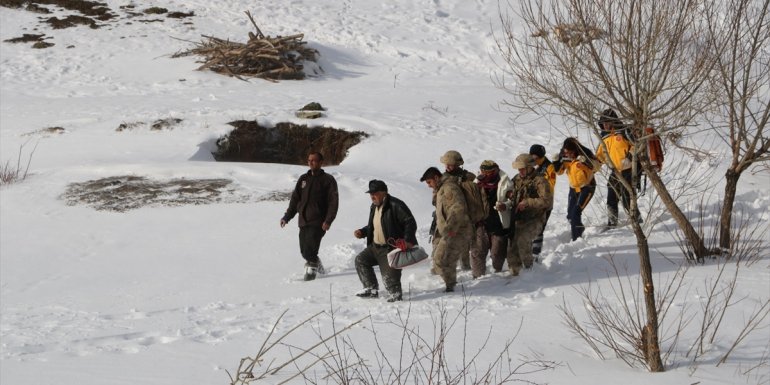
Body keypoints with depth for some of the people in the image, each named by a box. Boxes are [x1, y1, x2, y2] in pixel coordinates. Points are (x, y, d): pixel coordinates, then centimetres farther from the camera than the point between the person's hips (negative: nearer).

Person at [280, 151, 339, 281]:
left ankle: (311, 270, 3)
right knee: (304, 251, 6)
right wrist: (287, 217, 9)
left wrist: (328, 220, -18)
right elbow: (295, 199, 18)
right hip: (303, 221, 5)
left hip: (318, 223, -5)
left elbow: (333, 202, -7)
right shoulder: (303, 179, 15)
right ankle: (318, 266, 30)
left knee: (309, 249, -17)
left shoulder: (328, 180, 0)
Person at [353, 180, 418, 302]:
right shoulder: (374, 207, 12)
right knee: (360, 260, 13)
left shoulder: (395, 205, -17)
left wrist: (408, 240, -27)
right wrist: (362, 232, 9)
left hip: (391, 248, -10)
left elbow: (410, 223, -17)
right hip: (375, 246, 10)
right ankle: (371, 289, 18)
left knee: (389, 275, -10)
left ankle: (395, 293, 14)